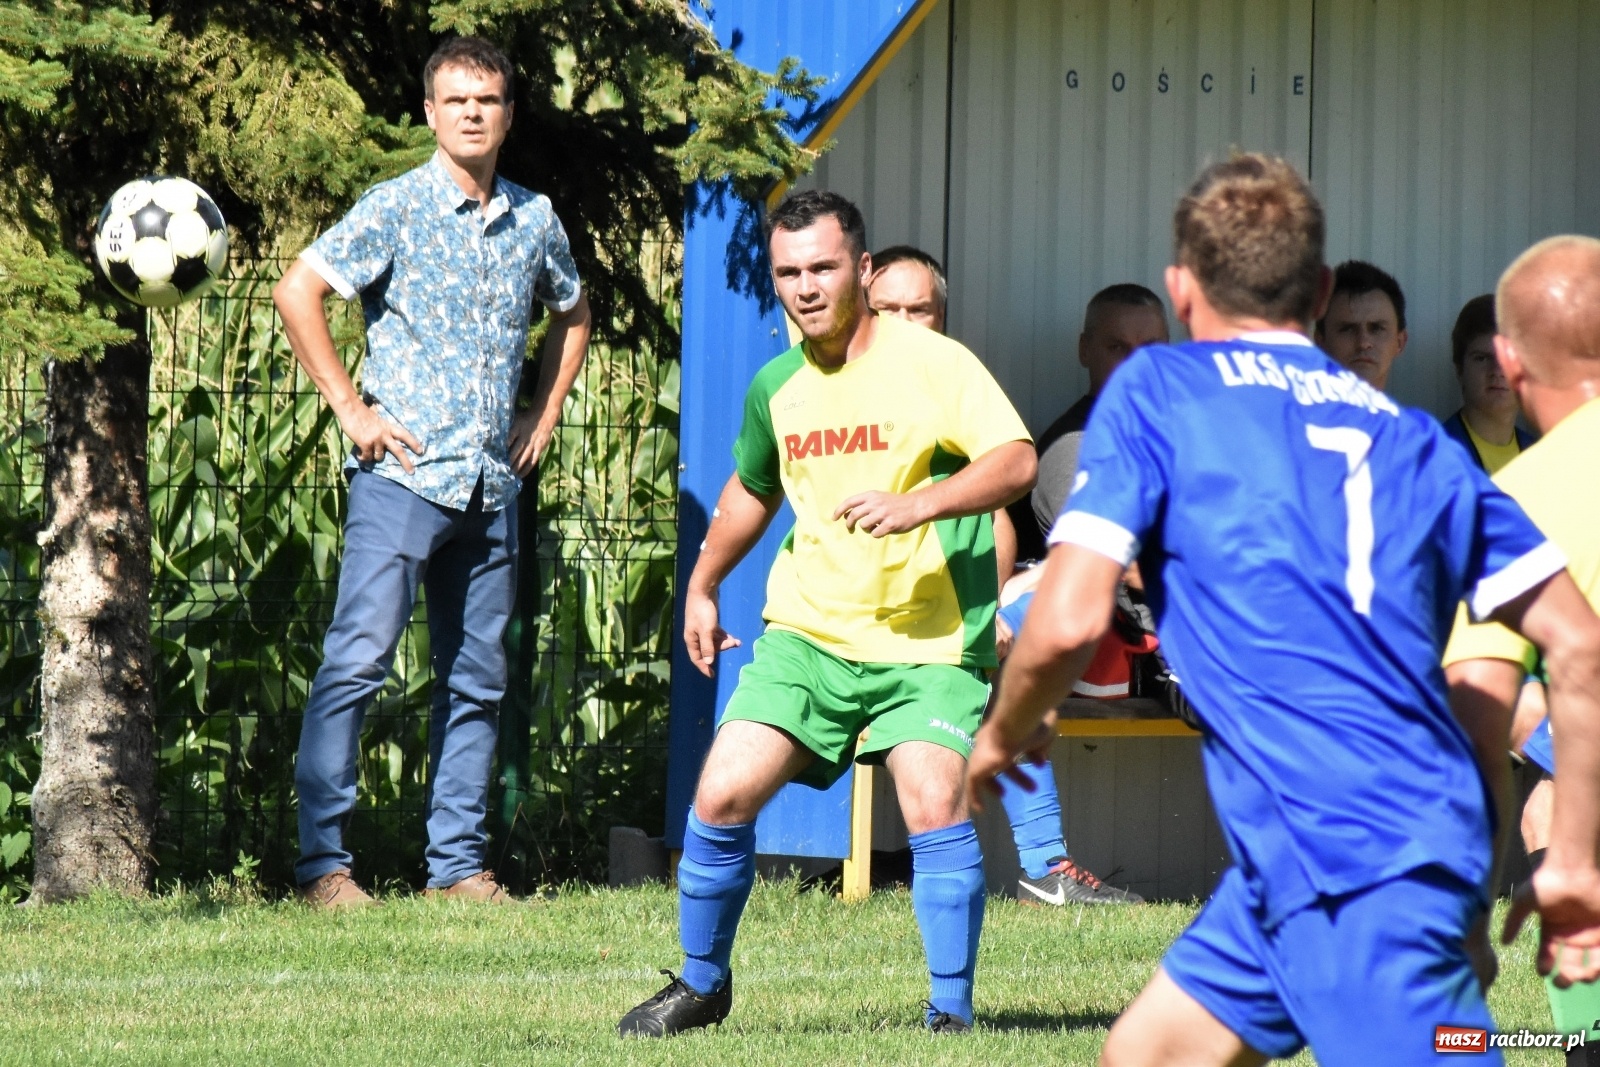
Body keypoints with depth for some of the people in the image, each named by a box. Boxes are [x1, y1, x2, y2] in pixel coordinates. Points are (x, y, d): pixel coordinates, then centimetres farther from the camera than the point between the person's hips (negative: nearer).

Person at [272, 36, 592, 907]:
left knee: (476, 680, 8)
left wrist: (543, 416, 18)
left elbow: (571, 314, 29)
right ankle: (322, 862, -9)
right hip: (403, 475, -6)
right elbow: (297, 292, -8)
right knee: (357, 661, -11)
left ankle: (459, 865, 14)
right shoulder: (396, 208, -5)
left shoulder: (534, 219, 11)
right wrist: (350, 409, -9)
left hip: (493, 484, 6)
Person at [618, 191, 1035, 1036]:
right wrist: (702, 588, 32)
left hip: (929, 641, -4)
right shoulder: (776, 387, 9)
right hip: (808, 630, 5)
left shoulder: (932, 363, -9)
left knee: (934, 805, -22)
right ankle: (701, 984, 15)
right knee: (723, 793, -7)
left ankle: (952, 1011, -8)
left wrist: (918, 504, -33)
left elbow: (1015, 461, -20)